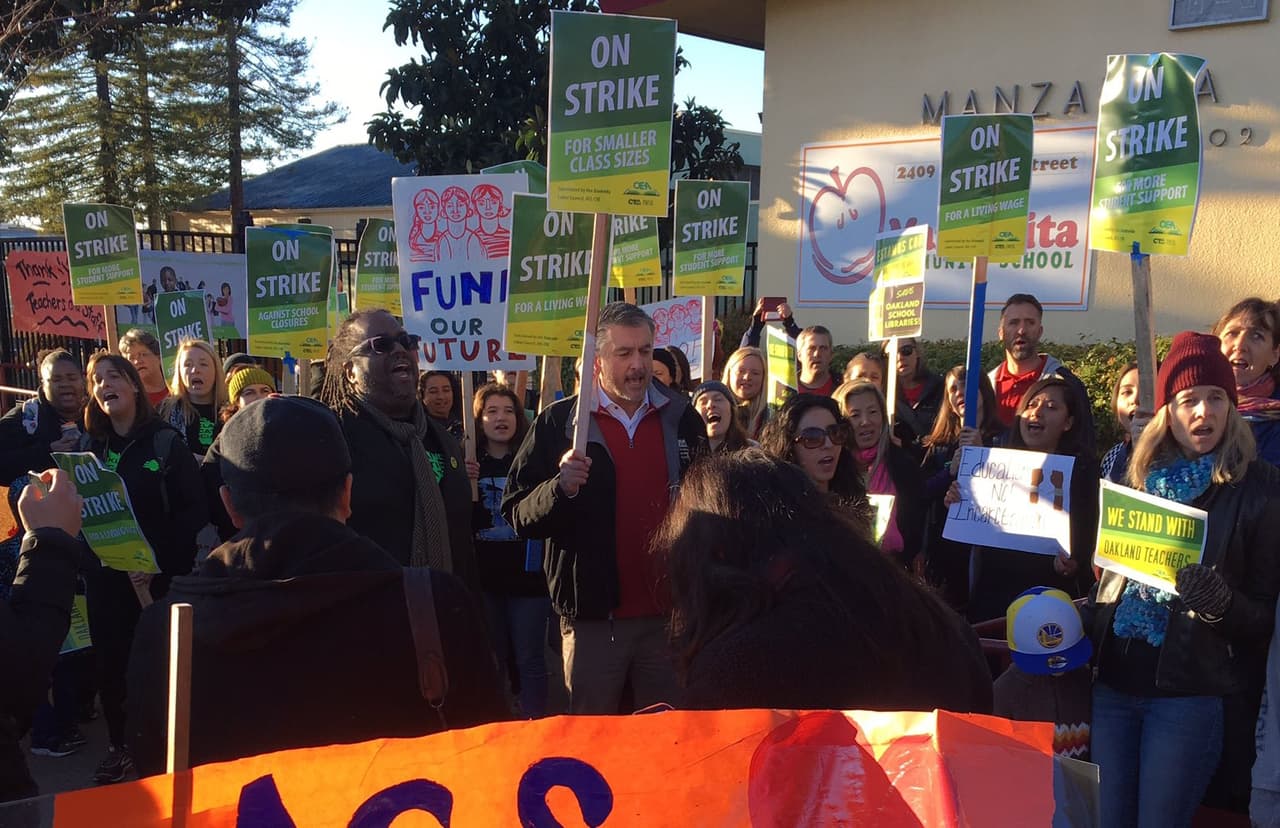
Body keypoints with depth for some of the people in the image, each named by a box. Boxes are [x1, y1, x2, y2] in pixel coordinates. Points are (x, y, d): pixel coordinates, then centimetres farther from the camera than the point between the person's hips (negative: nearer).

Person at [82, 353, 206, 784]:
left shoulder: (166, 442, -5)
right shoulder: (91, 447, 10)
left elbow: (194, 511, -10)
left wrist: (159, 561, -18)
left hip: (160, 576, -4)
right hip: (105, 575, 4)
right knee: (110, 662, 7)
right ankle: (119, 746, 22)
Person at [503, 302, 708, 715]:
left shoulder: (681, 418, 6)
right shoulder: (559, 423, -3)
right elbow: (519, 517, -6)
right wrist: (560, 487, -25)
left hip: (668, 614, 2)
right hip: (593, 616, -2)